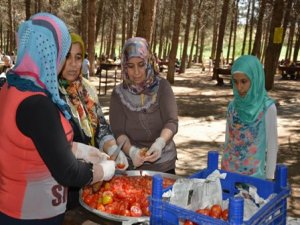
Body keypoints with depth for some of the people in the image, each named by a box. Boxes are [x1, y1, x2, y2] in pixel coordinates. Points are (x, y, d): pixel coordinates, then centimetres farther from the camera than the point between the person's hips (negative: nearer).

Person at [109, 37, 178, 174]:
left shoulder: (162, 86, -6)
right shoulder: (119, 93, -5)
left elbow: (172, 122, -15)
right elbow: (118, 132, -10)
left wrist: (160, 142, -34)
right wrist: (130, 150, -30)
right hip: (131, 165, 0)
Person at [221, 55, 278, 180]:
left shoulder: (268, 108, -12)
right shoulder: (232, 106, 0)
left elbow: (272, 146, -7)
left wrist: (269, 177, -5)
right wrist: (223, 165, 12)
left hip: (255, 173, -4)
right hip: (228, 169, 4)